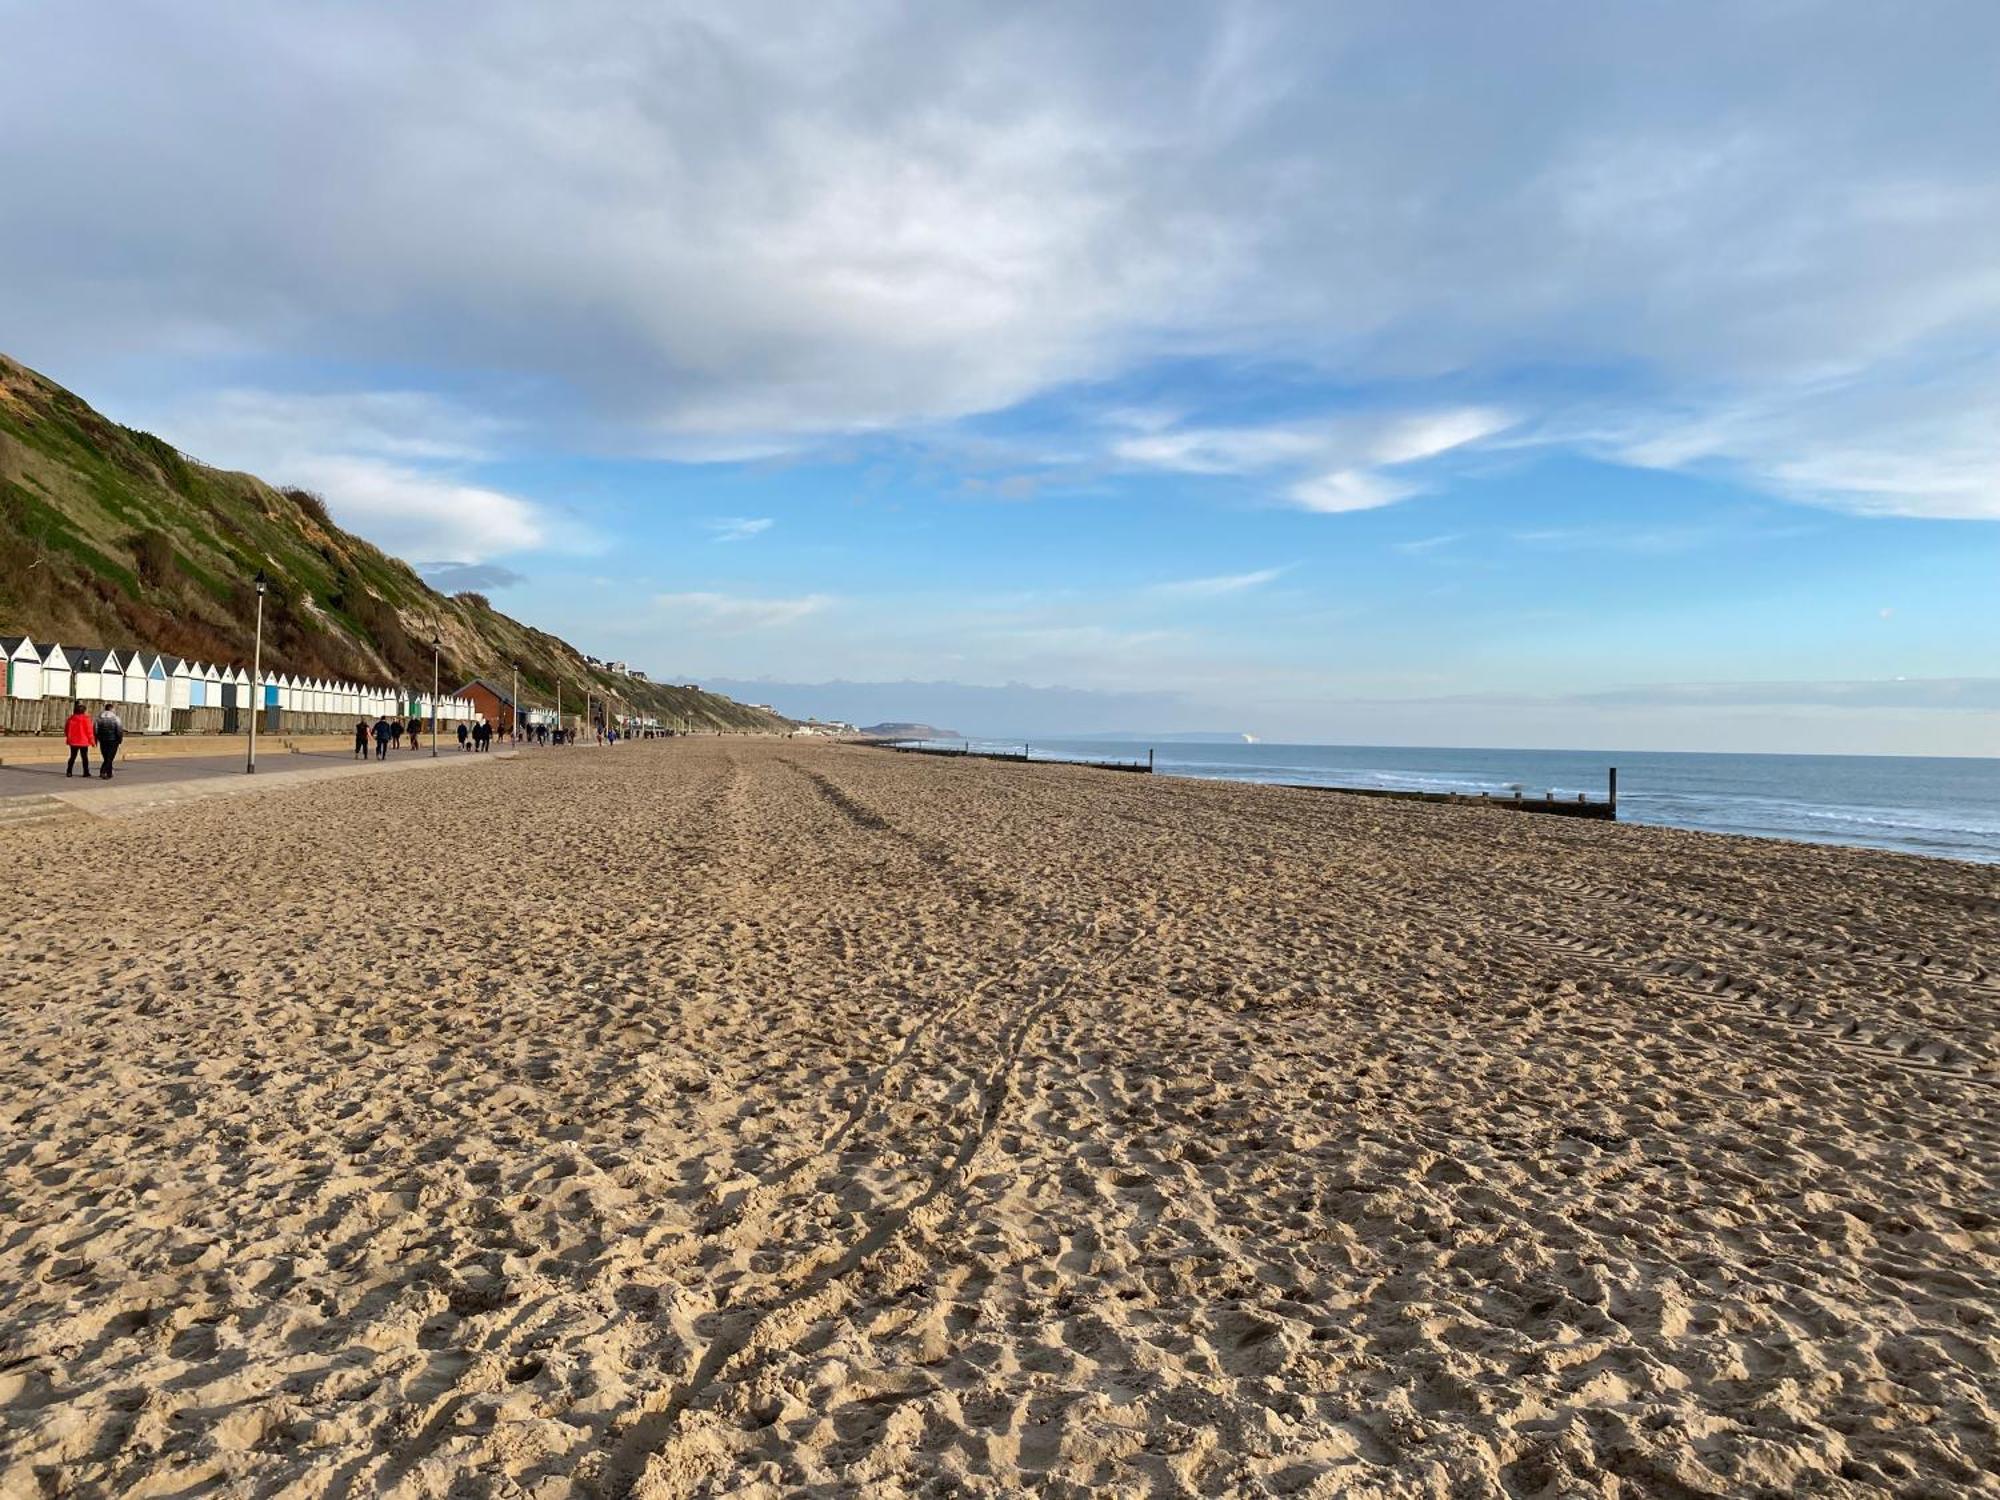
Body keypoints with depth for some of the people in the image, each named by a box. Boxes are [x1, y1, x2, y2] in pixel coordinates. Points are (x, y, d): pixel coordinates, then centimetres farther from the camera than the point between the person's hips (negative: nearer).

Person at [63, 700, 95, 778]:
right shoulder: (85, 718, -13)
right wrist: (92, 740, -4)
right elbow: (89, 730, -12)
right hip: (83, 741, -4)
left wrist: (67, 738, 22)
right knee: (85, 757, 5)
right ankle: (86, 772, 6)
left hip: (73, 741, 4)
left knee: (72, 757, 11)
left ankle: (69, 771, 4)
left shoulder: (71, 717, 1)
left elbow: (66, 729, 9)